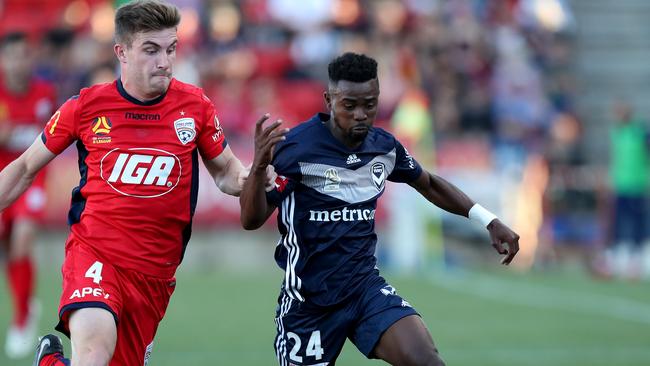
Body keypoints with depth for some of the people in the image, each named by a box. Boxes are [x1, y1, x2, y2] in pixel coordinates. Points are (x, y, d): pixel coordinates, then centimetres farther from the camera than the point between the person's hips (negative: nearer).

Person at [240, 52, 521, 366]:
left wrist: (489, 221, 10)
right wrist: (259, 167, -33)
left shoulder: (385, 146, 0)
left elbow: (428, 184, 19)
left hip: (366, 287, 3)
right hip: (308, 299, -3)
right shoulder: (295, 147, -15)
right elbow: (251, 221, -15)